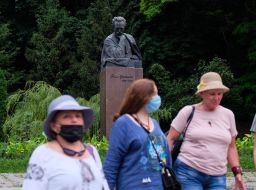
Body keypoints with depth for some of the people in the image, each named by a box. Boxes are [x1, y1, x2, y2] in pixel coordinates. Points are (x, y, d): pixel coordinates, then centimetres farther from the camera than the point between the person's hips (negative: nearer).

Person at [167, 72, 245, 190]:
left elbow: (231, 147, 16)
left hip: (217, 177, 3)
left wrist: (237, 172, 8)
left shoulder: (228, 115, 9)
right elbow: (170, 139, 3)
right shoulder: (188, 112, -1)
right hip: (188, 174, -3)